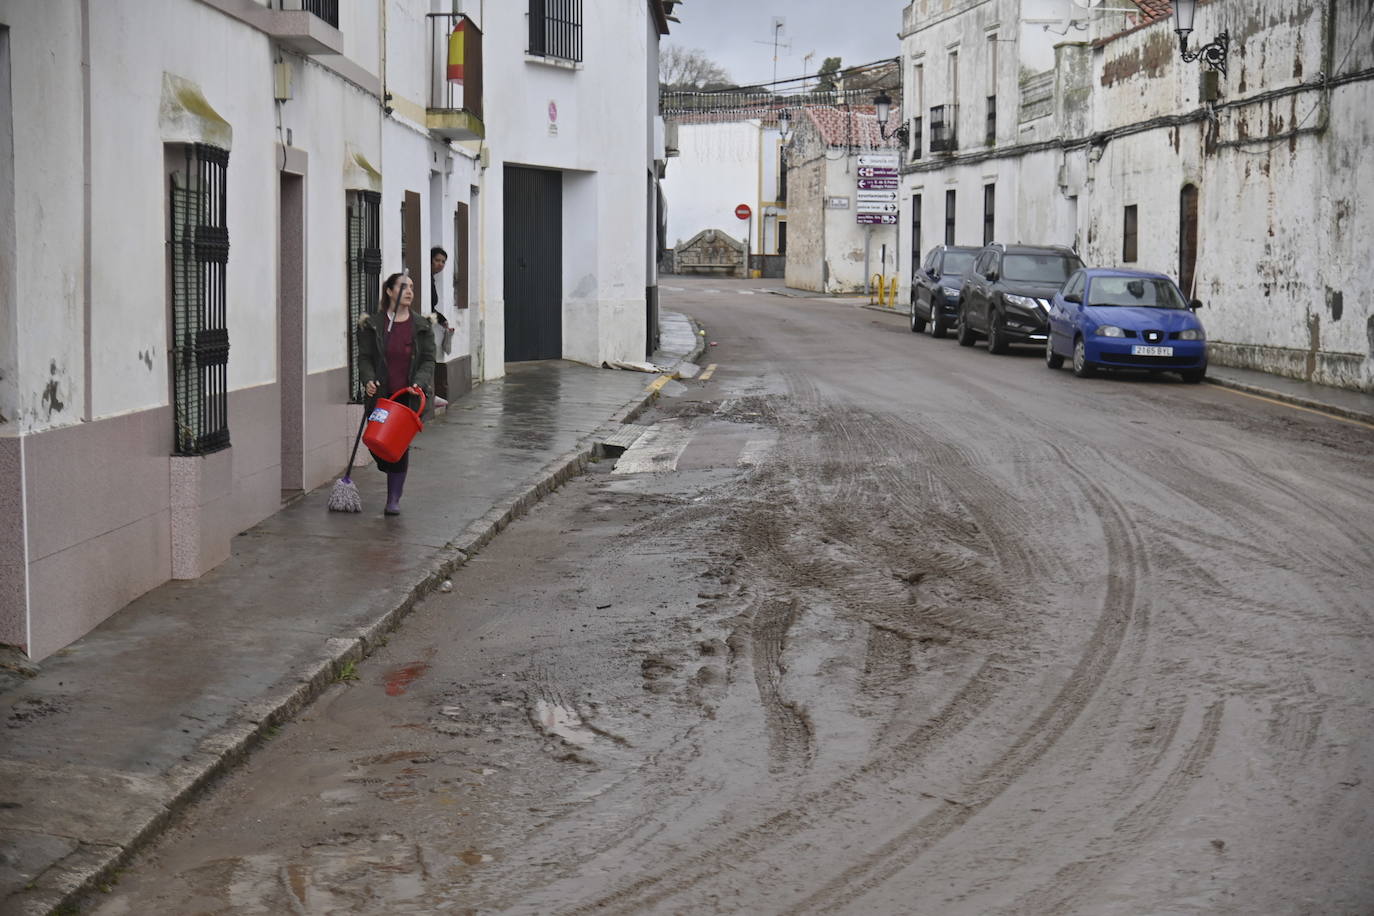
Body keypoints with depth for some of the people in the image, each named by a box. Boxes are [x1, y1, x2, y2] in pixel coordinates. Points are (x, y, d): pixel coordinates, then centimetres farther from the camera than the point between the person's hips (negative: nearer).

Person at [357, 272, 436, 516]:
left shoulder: (422, 326, 4)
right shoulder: (372, 324, 1)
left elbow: (428, 360, 2)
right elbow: (364, 357, 1)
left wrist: (419, 383, -15)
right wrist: (368, 380, -18)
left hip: (409, 396, 0)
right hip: (381, 395, 0)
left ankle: (394, 499, 7)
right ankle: (393, 474, 35)